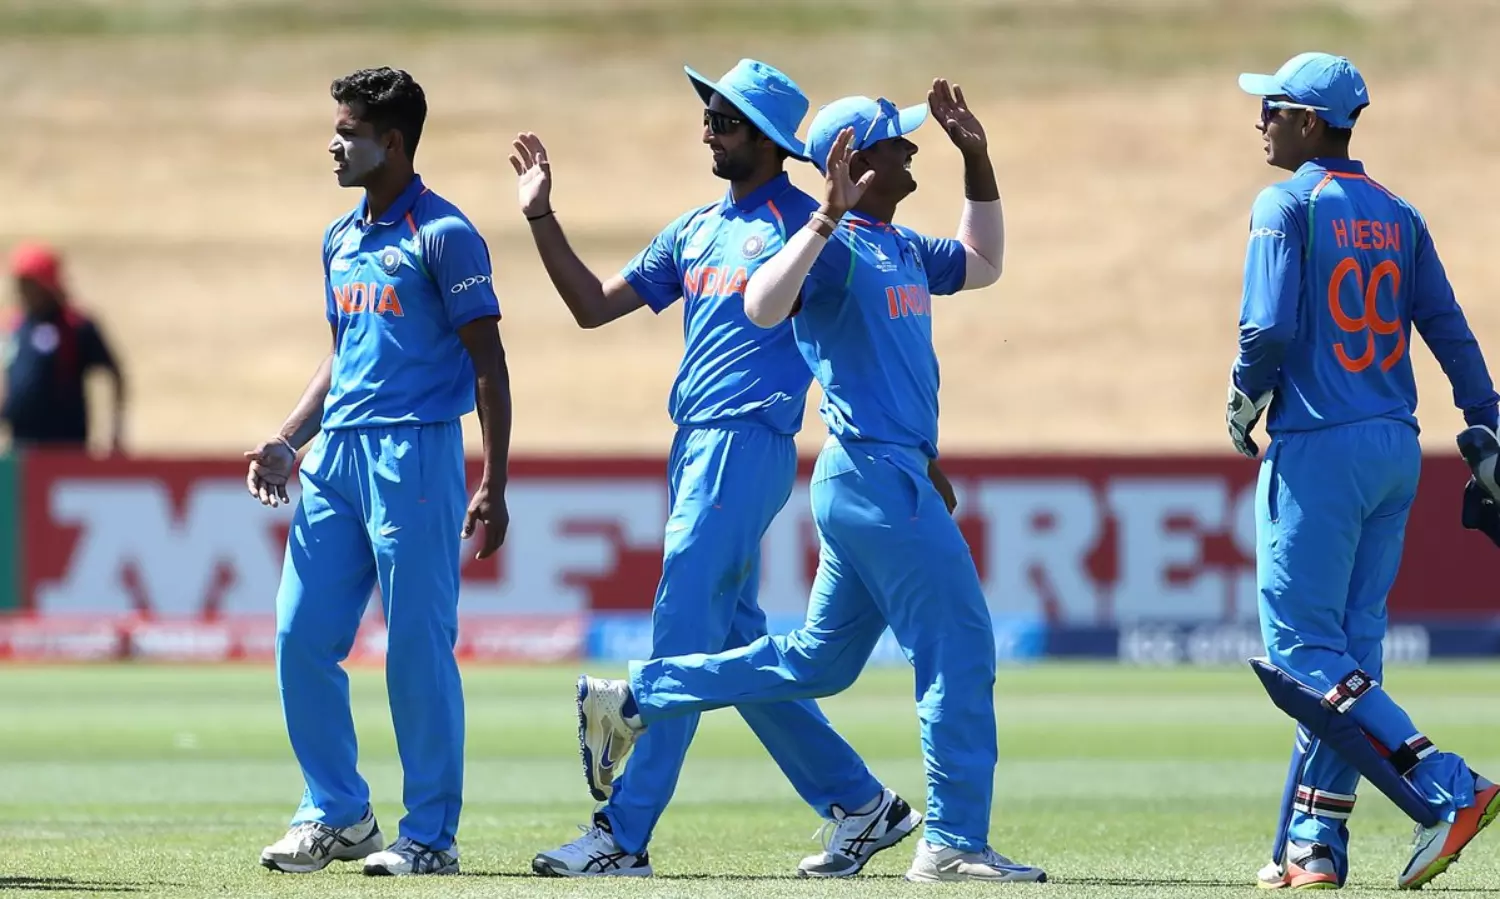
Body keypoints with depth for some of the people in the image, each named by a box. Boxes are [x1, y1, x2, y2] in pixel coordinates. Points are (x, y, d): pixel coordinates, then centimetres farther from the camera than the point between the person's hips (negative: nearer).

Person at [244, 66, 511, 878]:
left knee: (418, 646, -5)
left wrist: (494, 486, -13)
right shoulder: (341, 240, 17)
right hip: (336, 452, 8)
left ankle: (432, 833, 3)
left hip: (414, 453, -8)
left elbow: (488, 364, -8)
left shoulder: (443, 235, -6)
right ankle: (337, 814, 16)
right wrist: (286, 443, 13)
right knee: (301, 636, 4)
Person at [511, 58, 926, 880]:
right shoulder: (696, 230, 18)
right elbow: (594, 306, 19)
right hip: (693, 443, 8)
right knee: (736, 643, 9)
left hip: (749, 442, -8)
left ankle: (623, 836, -14)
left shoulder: (810, 222, -4)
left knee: (682, 635, -12)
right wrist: (541, 219, 12)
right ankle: (860, 805, 16)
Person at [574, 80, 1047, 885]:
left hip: (868, 484, 10)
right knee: (959, 649, -8)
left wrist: (977, 162, 23)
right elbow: (763, 306, -29)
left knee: (817, 662, 15)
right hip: (876, 478, -10)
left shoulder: (904, 247, 17)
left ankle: (629, 700, 18)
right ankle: (953, 844, -5)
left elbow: (980, 265, 32)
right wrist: (830, 217, -35)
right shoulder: (832, 246, -12)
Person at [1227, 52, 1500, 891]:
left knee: (1303, 653, -6)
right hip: (1396, 448, 8)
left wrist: (1245, 402, 0)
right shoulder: (1396, 216, 12)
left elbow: (1270, 326, -18)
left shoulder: (1288, 206, -9)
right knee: (1350, 648, 11)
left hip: (1318, 447, -8)